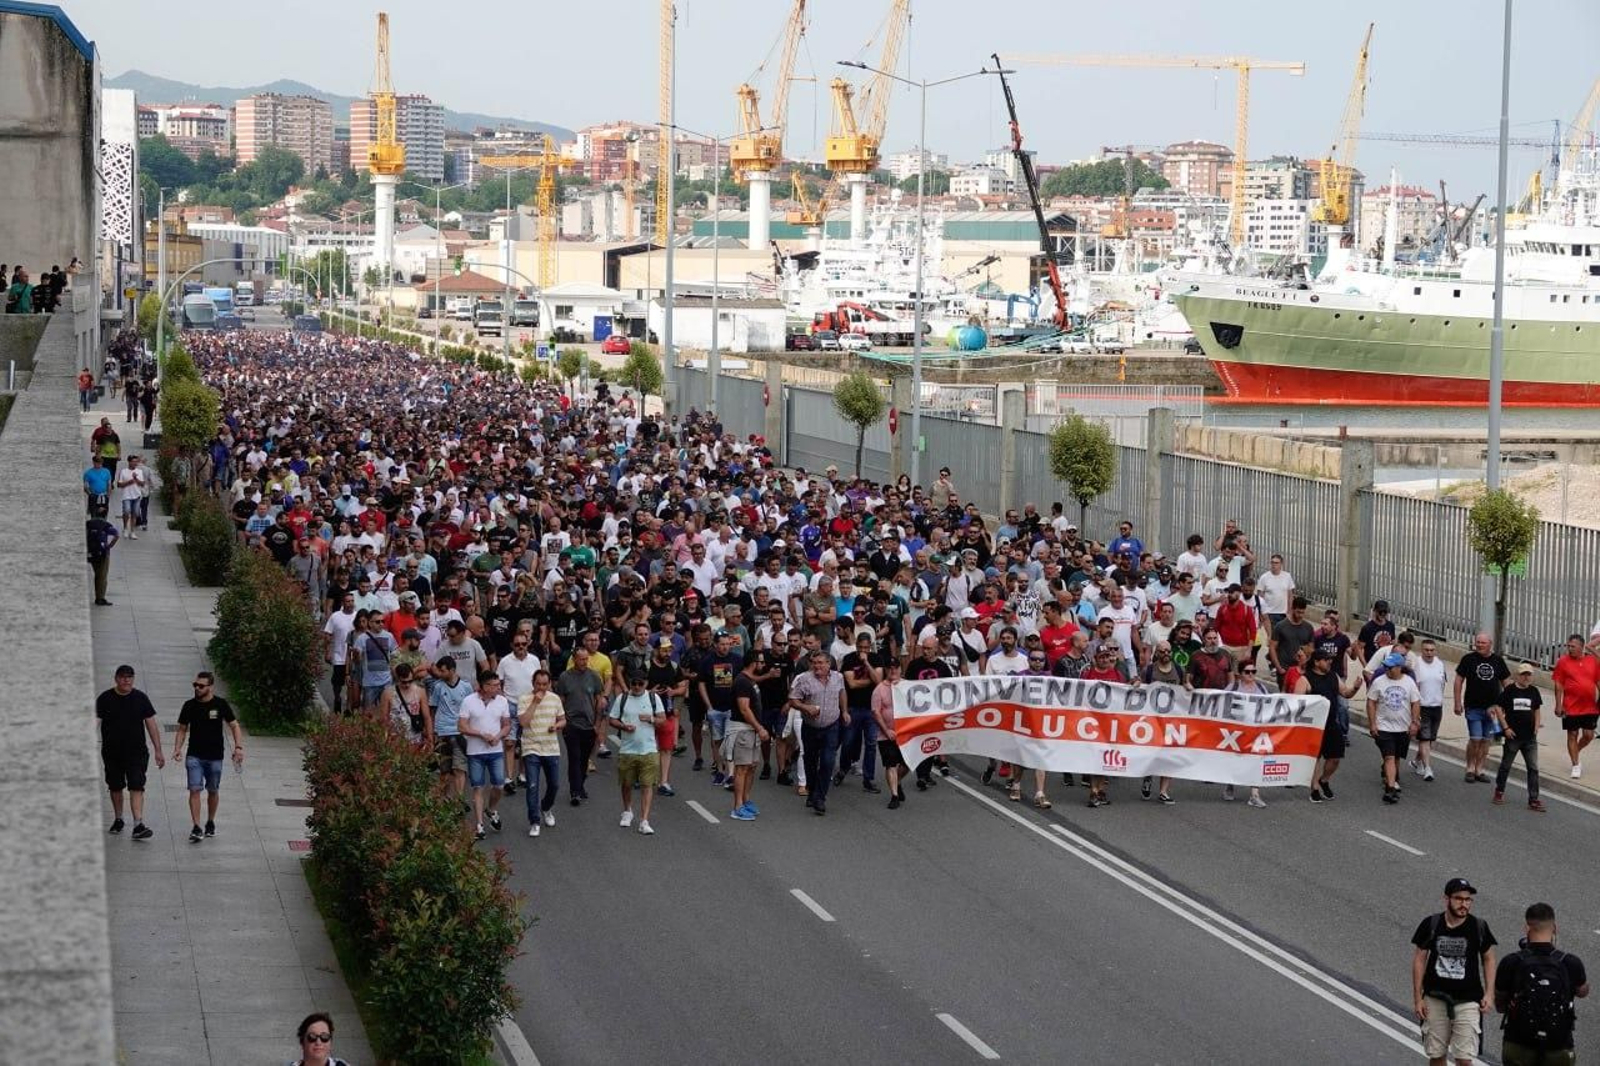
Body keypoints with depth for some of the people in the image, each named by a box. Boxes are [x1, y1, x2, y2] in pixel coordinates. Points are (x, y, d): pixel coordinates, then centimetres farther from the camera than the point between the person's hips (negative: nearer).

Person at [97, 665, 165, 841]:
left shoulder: (141, 699, 2)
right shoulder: (105, 699, -2)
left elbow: (151, 725, 5)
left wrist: (158, 751, 4)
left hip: (136, 752, -1)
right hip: (112, 752, 1)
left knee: (136, 787, -13)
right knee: (115, 787, 14)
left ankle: (138, 825, -20)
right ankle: (118, 820, 33)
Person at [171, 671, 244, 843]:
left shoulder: (220, 704, -4)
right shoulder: (189, 705, 0)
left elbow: (234, 726, 2)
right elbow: (182, 729, 8)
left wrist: (238, 747, -10)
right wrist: (177, 748, -6)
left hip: (215, 756, 0)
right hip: (194, 756, 0)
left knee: (213, 791, 12)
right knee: (194, 790, -11)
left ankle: (210, 824, 31)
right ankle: (197, 829, -14)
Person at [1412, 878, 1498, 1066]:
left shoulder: (1479, 927, -5)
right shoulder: (1431, 925, -4)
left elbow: (1488, 959, 6)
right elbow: (1419, 959, 2)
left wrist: (1488, 994, -3)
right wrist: (1417, 998, 0)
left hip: (1468, 1001, -1)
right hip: (1435, 999, 1)